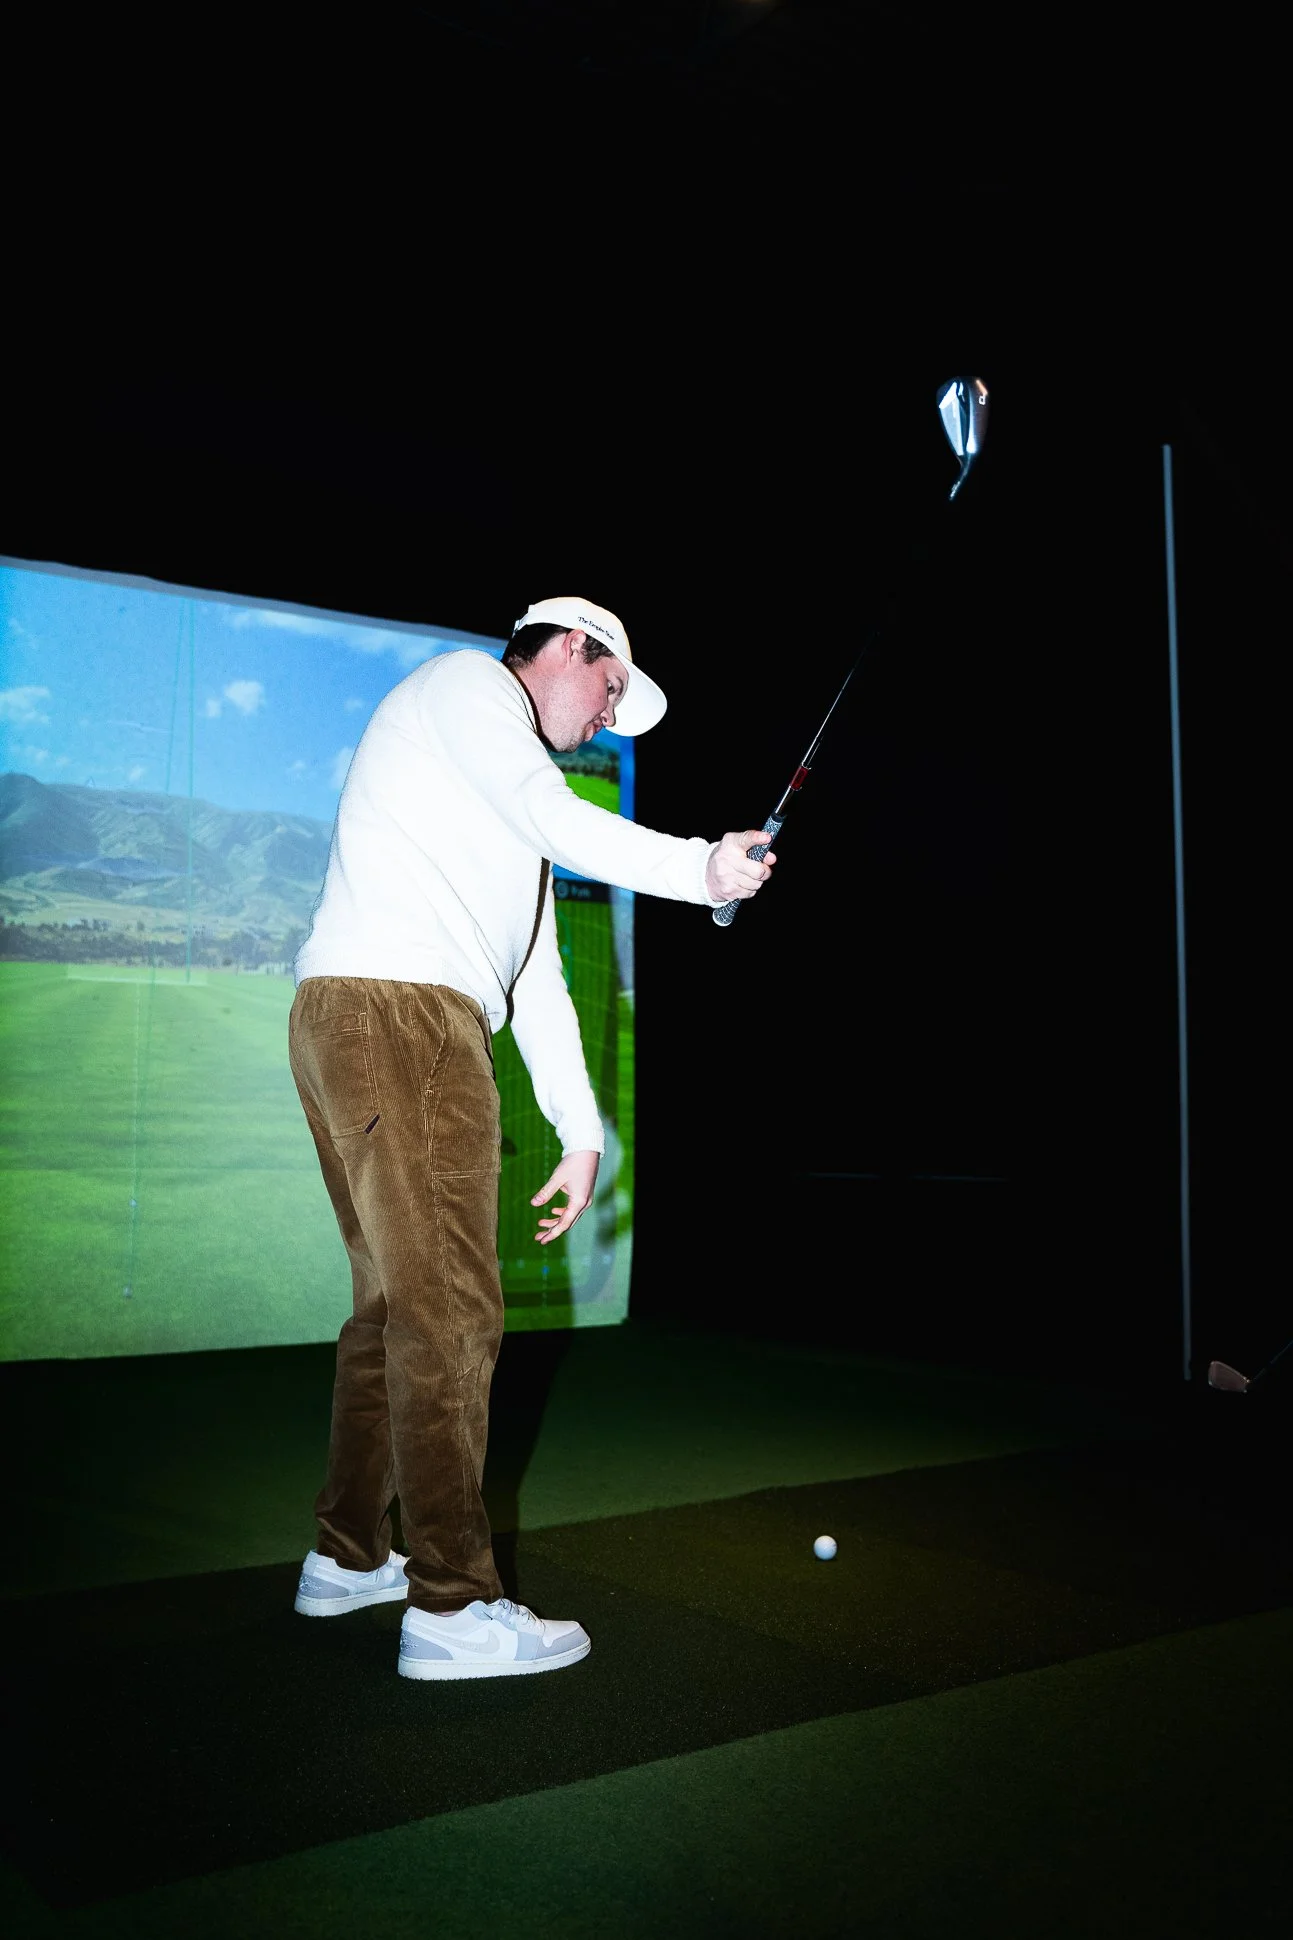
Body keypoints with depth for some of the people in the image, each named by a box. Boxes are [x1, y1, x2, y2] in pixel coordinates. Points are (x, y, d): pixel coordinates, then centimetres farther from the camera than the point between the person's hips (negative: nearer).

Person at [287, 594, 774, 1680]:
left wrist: (581, 1130, 21)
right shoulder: (466, 684, 6)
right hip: (394, 1012, -10)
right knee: (450, 1313, -10)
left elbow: (538, 979, 25)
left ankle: (349, 1556, 26)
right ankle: (452, 1604, -4)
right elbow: (549, 817, -13)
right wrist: (698, 868, -10)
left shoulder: (518, 817, 31)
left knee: (396, 1302, 15)